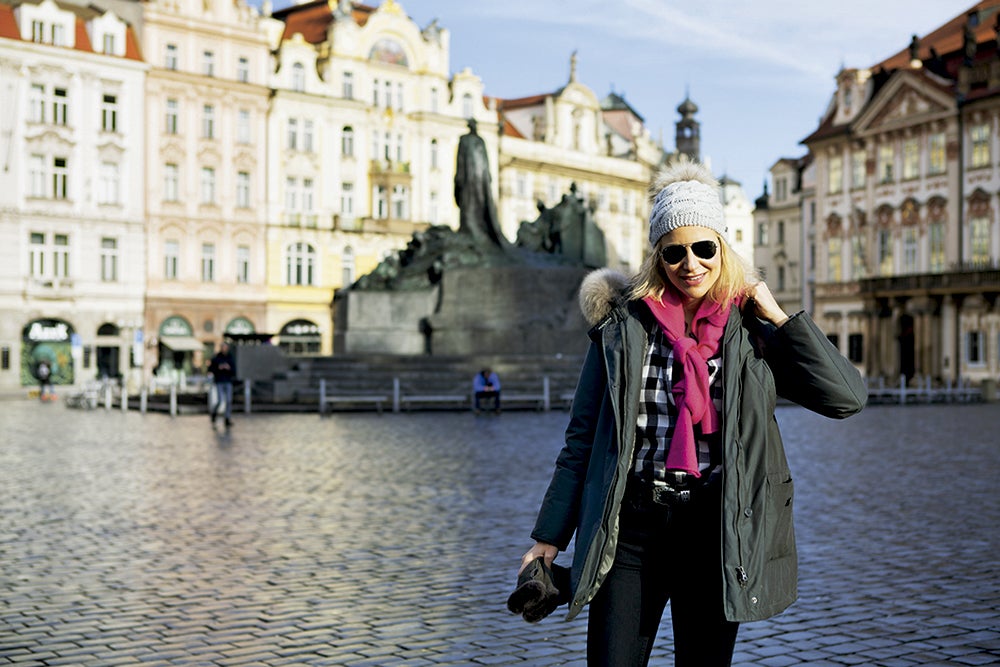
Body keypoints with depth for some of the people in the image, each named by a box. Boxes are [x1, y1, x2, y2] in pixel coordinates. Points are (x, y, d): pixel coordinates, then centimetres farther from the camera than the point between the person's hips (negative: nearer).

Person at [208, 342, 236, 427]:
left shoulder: (231, 358, 7)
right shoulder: (216, 358, 0)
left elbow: (234, 372, 7)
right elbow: (210, 369, 2)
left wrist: (229, 368, -13)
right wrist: (218, 368, -13)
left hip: (228, 382, 3)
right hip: (219, 382, -3)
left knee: (229, 400, -4)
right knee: (220, 400, -11)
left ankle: (228, 419, 3)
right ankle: (213, 412, 20)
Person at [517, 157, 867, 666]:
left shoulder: (752, 334, 3)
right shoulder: (623, 328, 3)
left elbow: (847, 397, -5)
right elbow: (582, 438, 6)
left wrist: (779, 317, -6)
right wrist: (550, 536, 4)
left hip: (714, 530, 0)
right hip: (629, 527, 0)